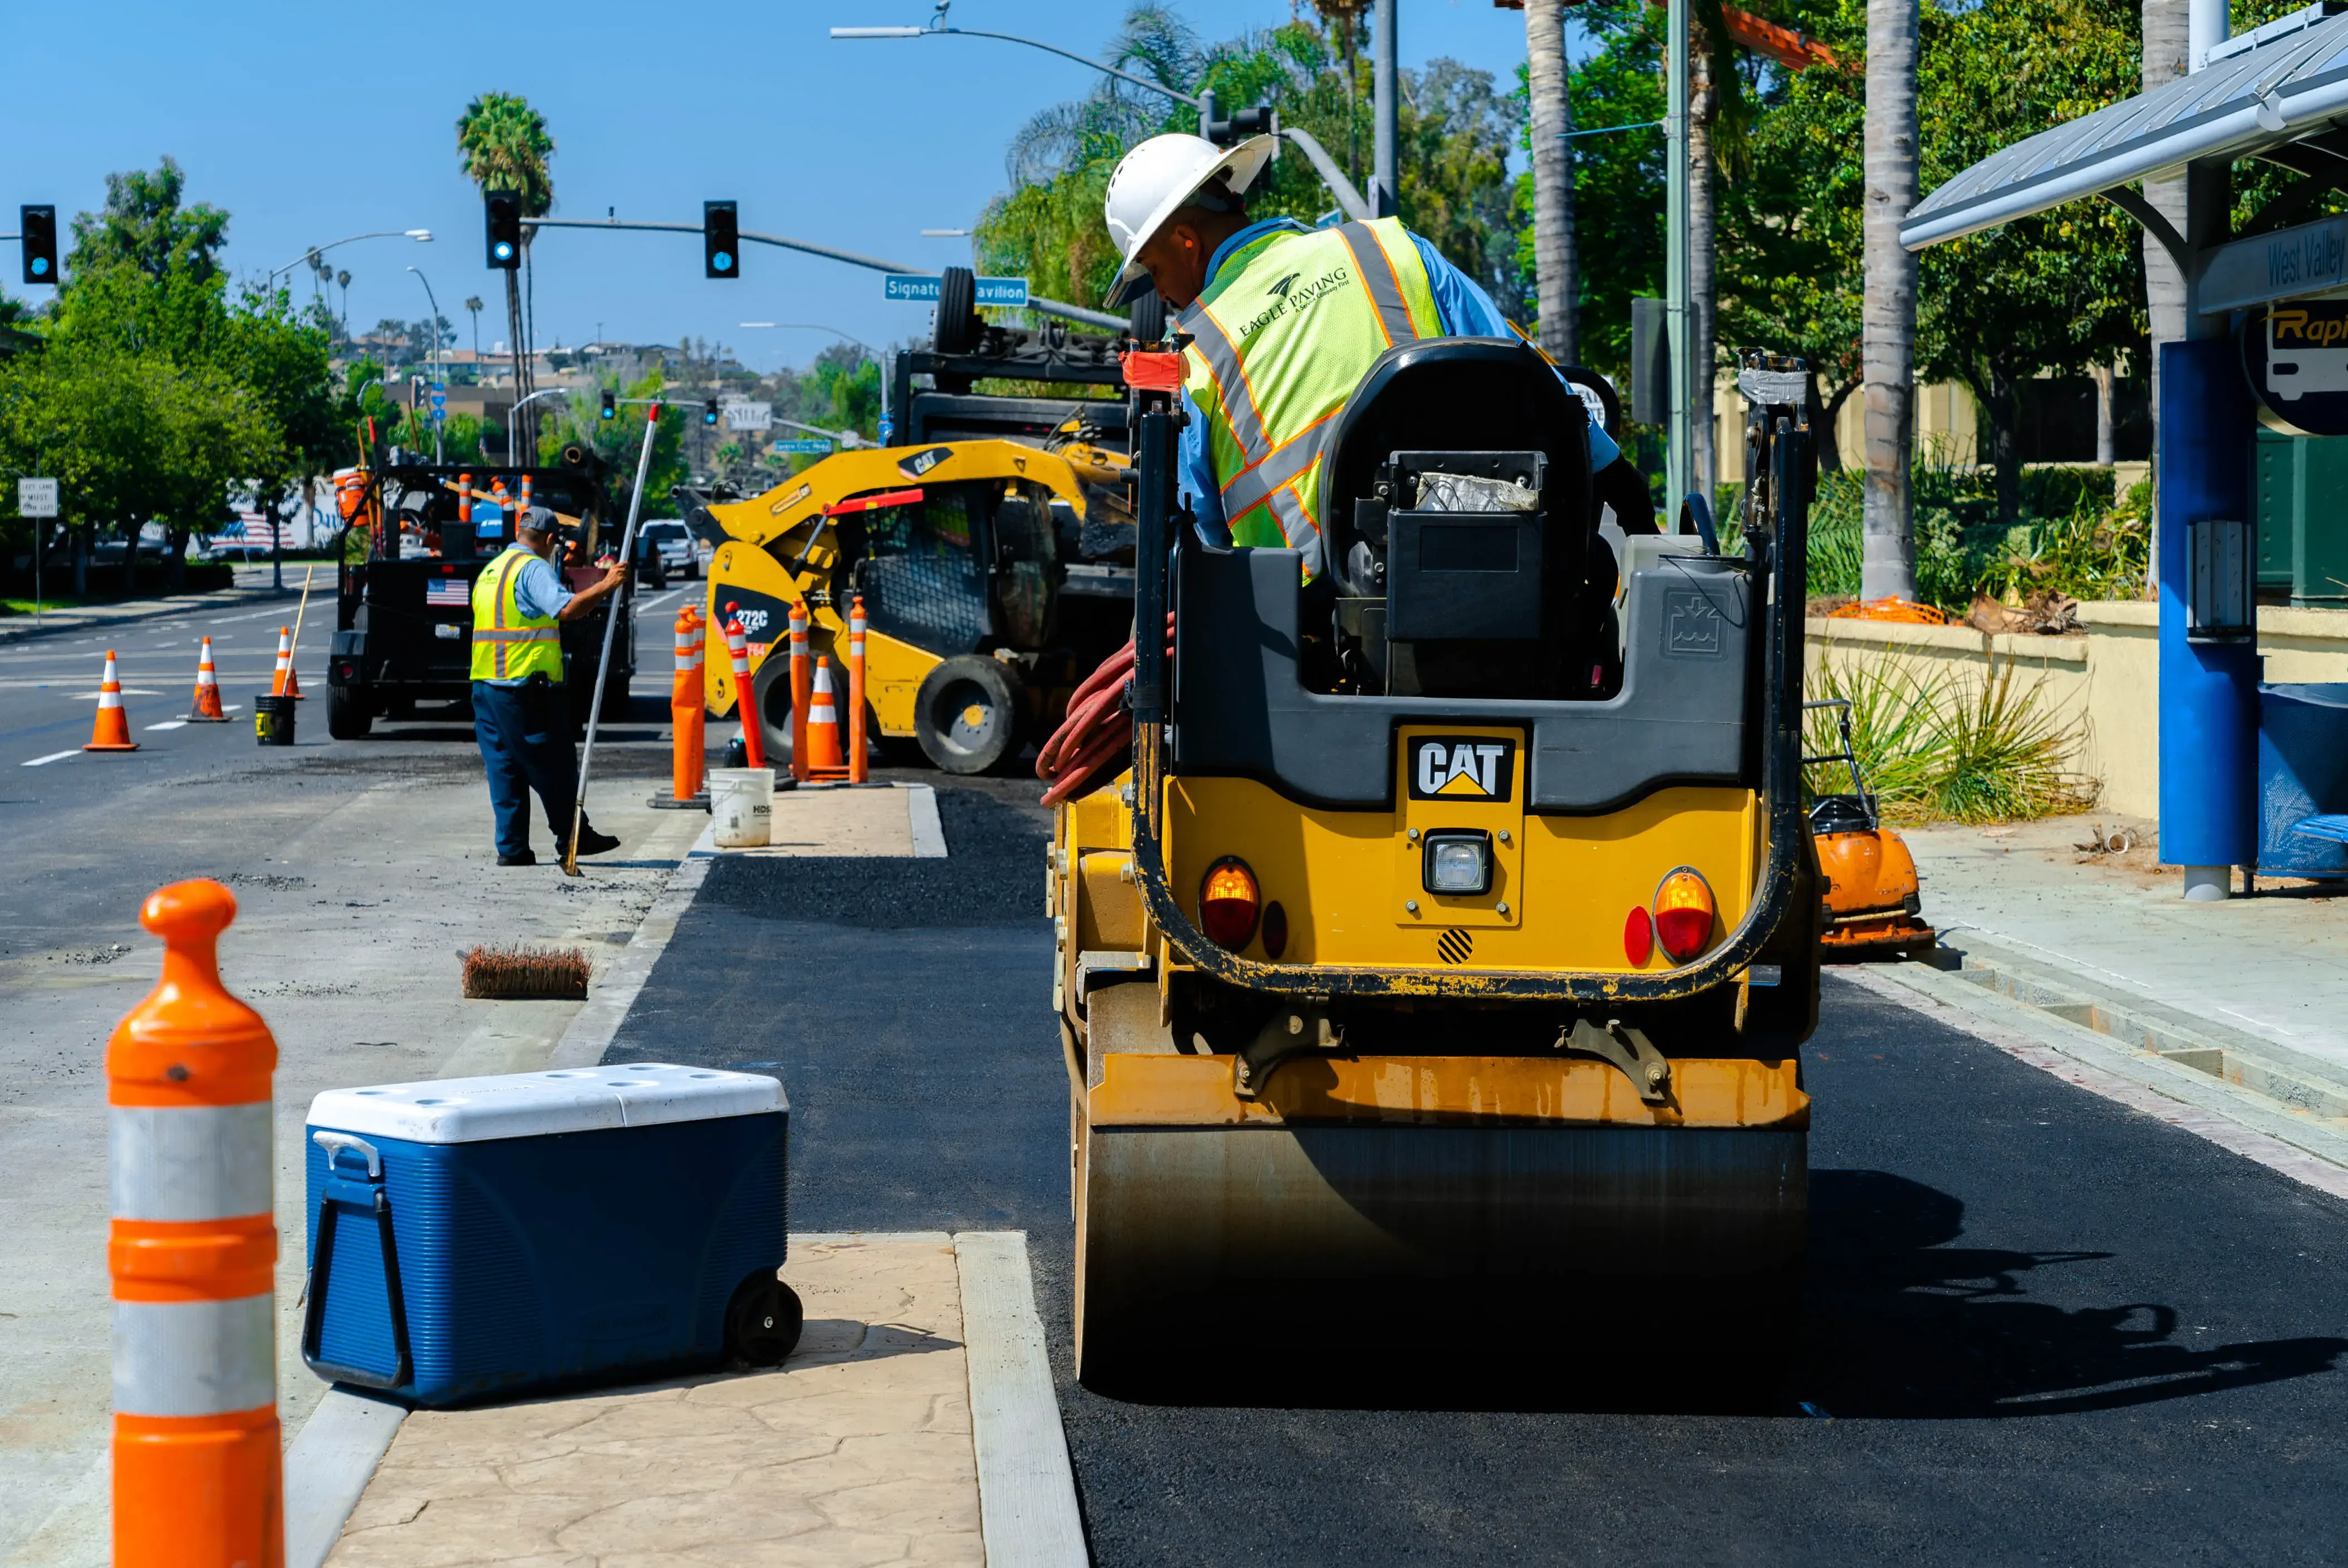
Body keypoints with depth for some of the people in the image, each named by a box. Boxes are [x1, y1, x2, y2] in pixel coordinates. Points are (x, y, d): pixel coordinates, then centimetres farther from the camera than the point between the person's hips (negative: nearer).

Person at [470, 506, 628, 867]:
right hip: (527, 688, -8)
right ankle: (572, 837, 10)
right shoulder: (534, 569, -9)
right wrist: (606, 586, -22)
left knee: (504, 768, 8)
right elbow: (566, 608, -25)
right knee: (553, 768, 2)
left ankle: (511, 847, 6)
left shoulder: (490, 571, 20)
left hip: (485, 687, 8)